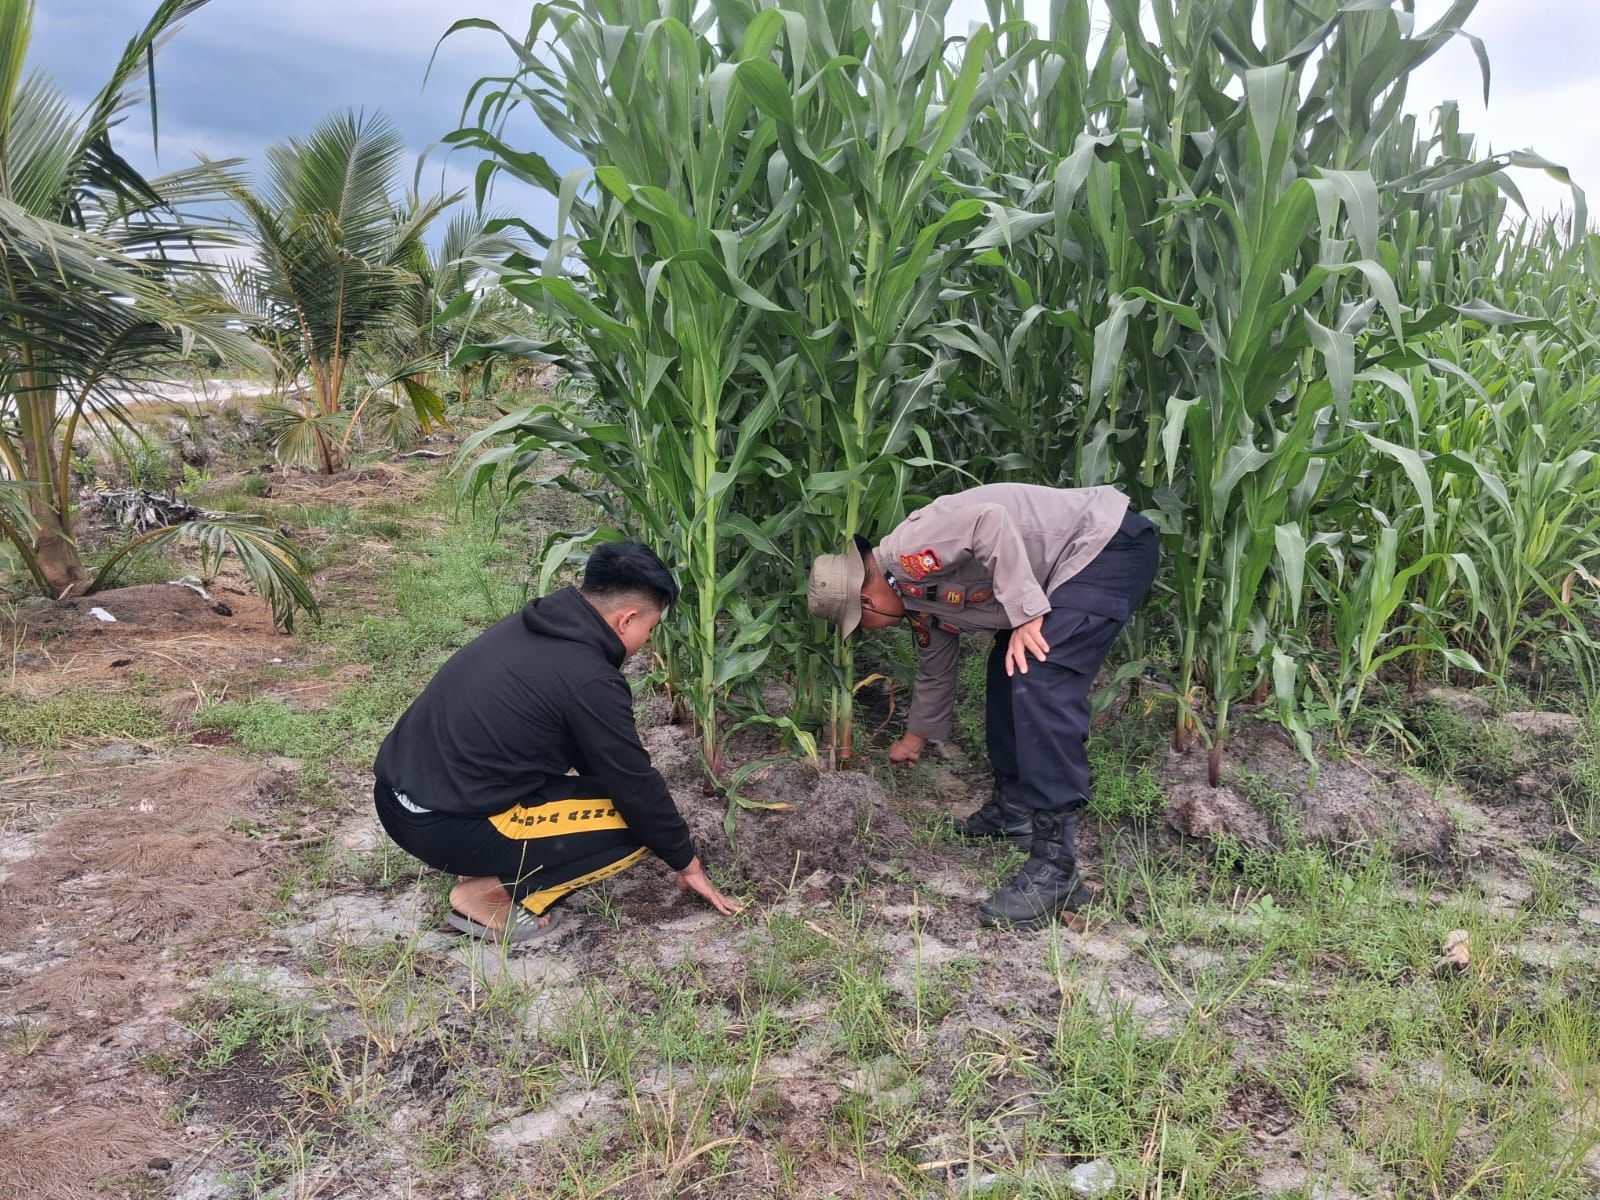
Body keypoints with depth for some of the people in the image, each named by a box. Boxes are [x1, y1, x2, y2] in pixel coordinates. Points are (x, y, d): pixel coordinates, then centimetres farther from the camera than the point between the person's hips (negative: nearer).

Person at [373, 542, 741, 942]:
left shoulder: (530, 626, 8)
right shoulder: (589, 681, -18)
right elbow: (635, 784, -8)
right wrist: (687, 862, 9)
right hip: (443, 825, -9)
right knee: (636, 823, -3)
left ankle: (486, 865, 16)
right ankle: (487, 894, -2)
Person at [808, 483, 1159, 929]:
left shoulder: (904, 554, -17)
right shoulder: (918, 597, 13)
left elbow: (990, 520, -31)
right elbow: (934, 670, 28)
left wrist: (1026, 615, -27)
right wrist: (916, 738, 42)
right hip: (1069, 571, 11)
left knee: (1040, 683, -21)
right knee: (1008, 672, 16)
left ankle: (1054, 867, -21)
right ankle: (1014, 807, 30)